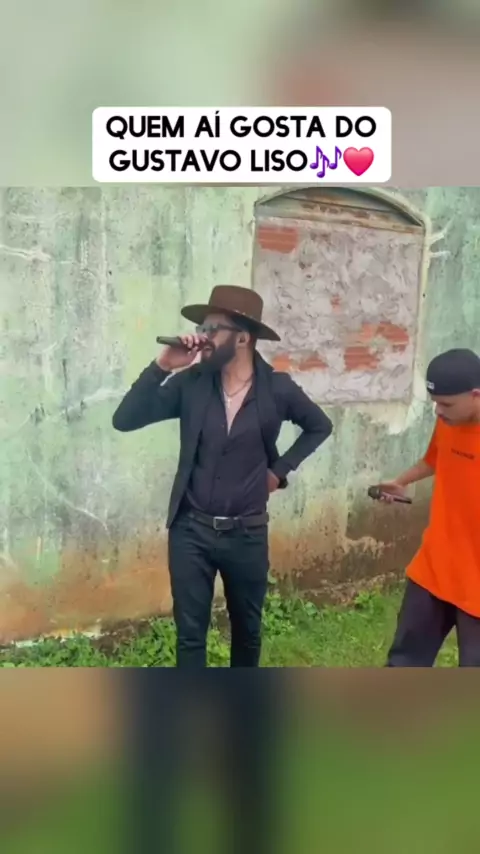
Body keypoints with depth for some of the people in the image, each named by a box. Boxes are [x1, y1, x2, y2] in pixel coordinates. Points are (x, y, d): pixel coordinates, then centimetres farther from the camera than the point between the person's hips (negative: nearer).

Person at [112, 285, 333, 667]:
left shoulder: (278, 388, -7)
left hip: (247, 533, 0)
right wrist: (163, 366, -20)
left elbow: (320, 426, 11)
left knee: (247, 629, 19)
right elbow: (125, 420, -11)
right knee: (190, 633, 8)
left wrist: (281, 468, 2)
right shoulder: (190, 382, -6)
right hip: (191, 530, 0)